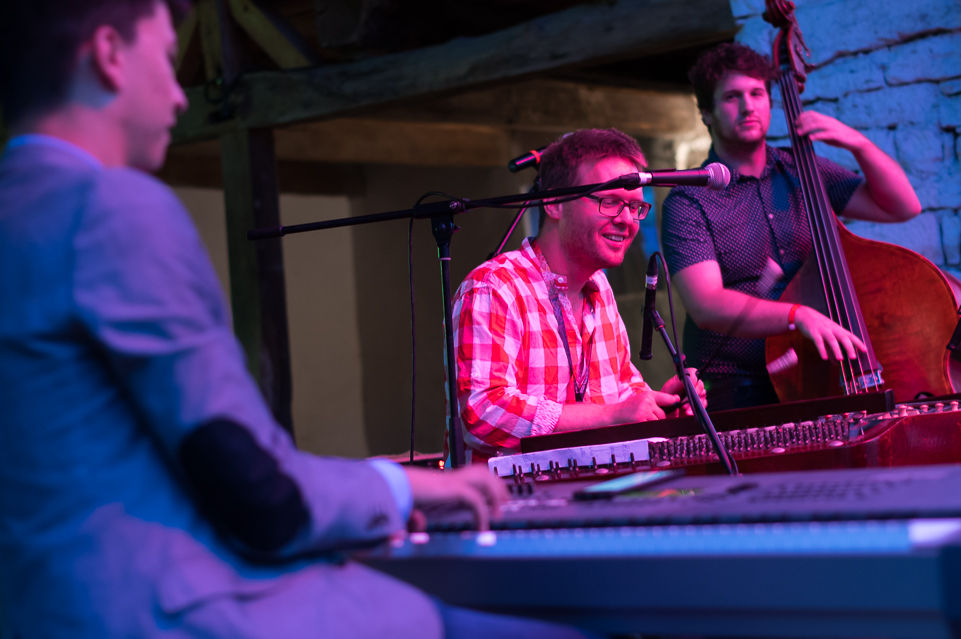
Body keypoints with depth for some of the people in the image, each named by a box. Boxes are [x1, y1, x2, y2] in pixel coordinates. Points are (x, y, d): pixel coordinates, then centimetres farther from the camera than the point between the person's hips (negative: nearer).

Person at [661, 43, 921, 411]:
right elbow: (706, 305, -18)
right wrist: (798, 315, -30)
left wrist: (859, 144, 0)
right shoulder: (688, 203, -4)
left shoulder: (803, 173, 13)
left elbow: (902, 207, 16)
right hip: (738, 393, -4)